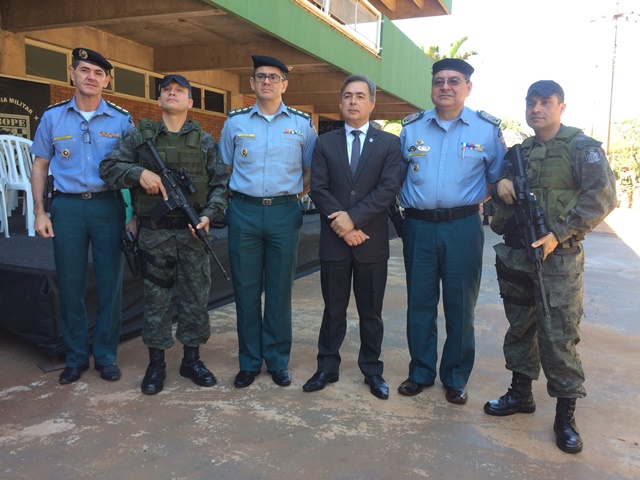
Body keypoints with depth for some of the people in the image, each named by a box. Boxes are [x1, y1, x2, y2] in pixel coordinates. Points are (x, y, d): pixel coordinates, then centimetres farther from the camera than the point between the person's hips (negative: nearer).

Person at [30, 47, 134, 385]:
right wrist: (39, 212, 2)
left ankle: (106, 356, 18)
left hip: (108, 206, -1)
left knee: (110, 284, 3)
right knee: (70, 285, 5)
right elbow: (40, 166, 11)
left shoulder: (121, 120, 4)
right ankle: (76, 357, 20)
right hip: (67, 207, 1)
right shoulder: (53, 117, 7)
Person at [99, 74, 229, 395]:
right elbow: (108, 167, 4)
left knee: (195, 296, 6)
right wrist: (139, 172, -14)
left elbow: (220, 183, 5)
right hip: (153, 232, 0)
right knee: (156, 298, 6)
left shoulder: (204, 141, 8)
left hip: (192, 231, 1)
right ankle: (156, 364, 19)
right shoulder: (139, 136, 7)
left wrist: (208, 215, -10)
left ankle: (191, 359, 22)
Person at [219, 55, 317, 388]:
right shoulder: (235, 122, 8)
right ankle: (249, 361, 18)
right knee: (246, 290, 5)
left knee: (280, 290, 6)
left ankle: (278, 361, 20)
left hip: (284, 213, 0)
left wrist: (295, 194, 4)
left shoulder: (301, 123, 6)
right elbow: (225, 168, 15)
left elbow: (311, 171, 13)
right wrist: (235, 195, 5)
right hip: (244, 212, 1)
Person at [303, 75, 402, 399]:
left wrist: (353, 217, -17)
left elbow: (389, 188, -8)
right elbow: (318, 189, -1)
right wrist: (343, 225, -13)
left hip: (372, 239, -1)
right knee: (333, 309, 11)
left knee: (371, 311, 10)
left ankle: (372, 371, 24)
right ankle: (327, 367, 23)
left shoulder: (390, 144, 4)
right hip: (334, 239, 1)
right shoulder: (324, 143, 8)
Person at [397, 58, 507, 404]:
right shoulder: (411, 127, 6)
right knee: (419, 302, 10)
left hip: (462, 228, -1)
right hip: (417, 226, 2)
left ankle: (455, 378, 24)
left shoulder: (487, 129, 0)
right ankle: (421, 372, 25)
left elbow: (498, 177, 9)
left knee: (460, 305, 7)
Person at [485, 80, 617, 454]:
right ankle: (521, 394, 30)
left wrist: (559, 234, -20)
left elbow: (602, 196, -13)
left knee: (559, 337, -3)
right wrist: (501, 182, 1)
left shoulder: (581, 147, -4)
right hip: (514, 255, 6)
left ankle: (566, 415, 10)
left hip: (557, 256, -6)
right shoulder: (520, 151, 13)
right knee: (520, 327, 15)